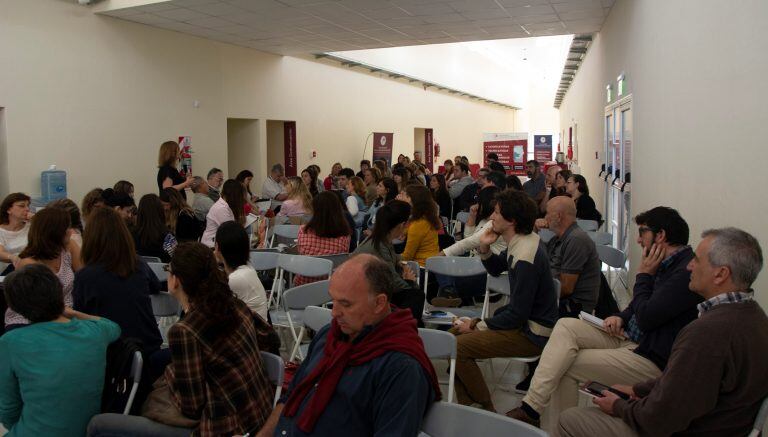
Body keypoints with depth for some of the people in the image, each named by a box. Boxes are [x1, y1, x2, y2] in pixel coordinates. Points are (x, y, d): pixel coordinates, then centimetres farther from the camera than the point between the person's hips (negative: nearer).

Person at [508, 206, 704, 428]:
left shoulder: (687, 272, -21)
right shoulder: (666, 263, 10)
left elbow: (646, 317, -23)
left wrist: (643, 275, -11)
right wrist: (621, 317, 1)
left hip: (652, 359, -9)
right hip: (628, 337, 9)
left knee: (565, 366, -15)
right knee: (566, 326, -11)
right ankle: (531, 406, -14)